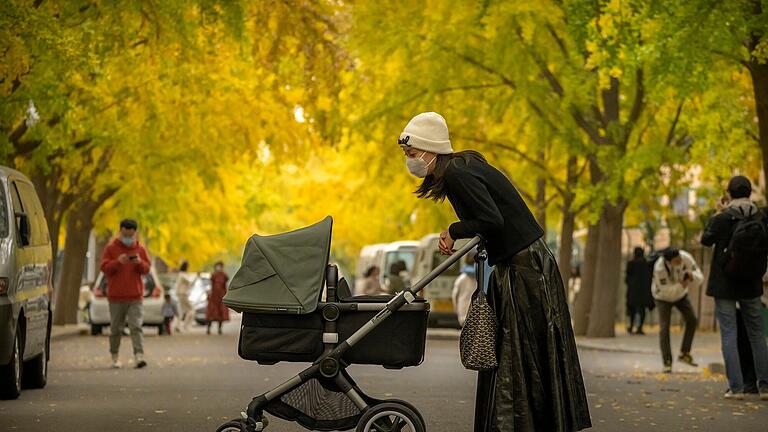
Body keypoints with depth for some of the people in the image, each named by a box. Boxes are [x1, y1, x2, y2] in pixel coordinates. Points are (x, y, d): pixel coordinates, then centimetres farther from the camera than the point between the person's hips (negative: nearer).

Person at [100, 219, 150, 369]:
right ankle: (115, 356, 20)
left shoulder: (140, 249, 8)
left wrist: (140, 262, -17)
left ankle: (139, 355, -19)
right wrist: (118, 262, -21)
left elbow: (146, 269, 5)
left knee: (136, 327, -10)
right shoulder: (111, 248, 3)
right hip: (116, 297, 0)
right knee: (116, 329, 7)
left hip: (136, 297, 0)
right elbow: (105, 268, -4)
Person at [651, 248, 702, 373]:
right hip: (663, 297, -4)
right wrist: (682, 285, -44)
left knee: (692, 320, -10)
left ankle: (684, 354, 2)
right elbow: (666, 291, -31)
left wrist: (692, 276, -43)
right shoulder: (659, 268, -36)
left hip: (681, 294, 4)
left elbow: (699, 278, -21)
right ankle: (667, 363, -6)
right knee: (664, 328, -12)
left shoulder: (686, 258, -27)